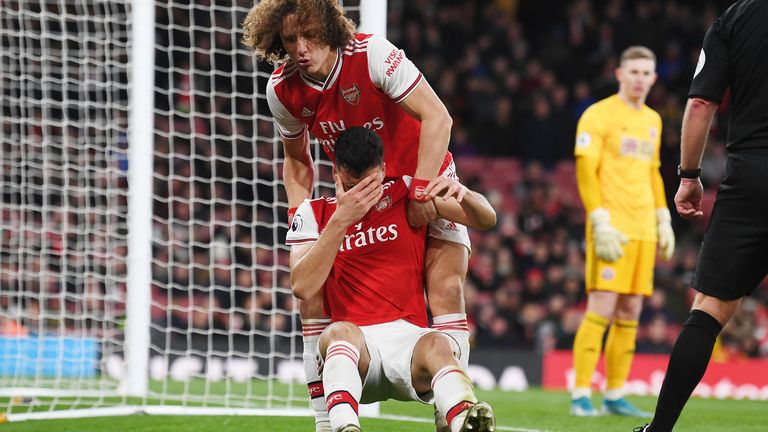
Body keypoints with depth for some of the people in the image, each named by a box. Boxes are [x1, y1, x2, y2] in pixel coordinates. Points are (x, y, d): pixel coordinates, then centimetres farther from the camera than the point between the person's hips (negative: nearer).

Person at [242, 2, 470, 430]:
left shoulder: (372, 54, -26)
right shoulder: (283, 90, -10)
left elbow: (437, 117, -26)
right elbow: (298, 160, 9)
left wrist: (422, 190, -31)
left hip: (426, 180, -4)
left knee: (446, 289, -20)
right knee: (313, 297, -7)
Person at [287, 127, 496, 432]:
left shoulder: (409, 194, 11)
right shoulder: (314, 213, 9)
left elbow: (486, 219, 6)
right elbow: (303, 287, -6)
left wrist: (461, 193, -17)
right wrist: (341, 220, -12)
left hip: (409, 337, 1)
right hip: (352, 348, 0)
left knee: (438, 345, -34)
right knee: (341, 332, -36)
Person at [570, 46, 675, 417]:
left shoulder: (652, 121, 18)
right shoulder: (598, 115, -4)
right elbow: (585, 172, -10)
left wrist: (663, 222, 17)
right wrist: (601, 224, -18)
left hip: (644, 232, 7)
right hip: (611, 230, -7)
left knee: (630, 313, 5)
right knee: (601, 309, -13)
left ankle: (615, 397, 9)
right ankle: (581, 396, -11)